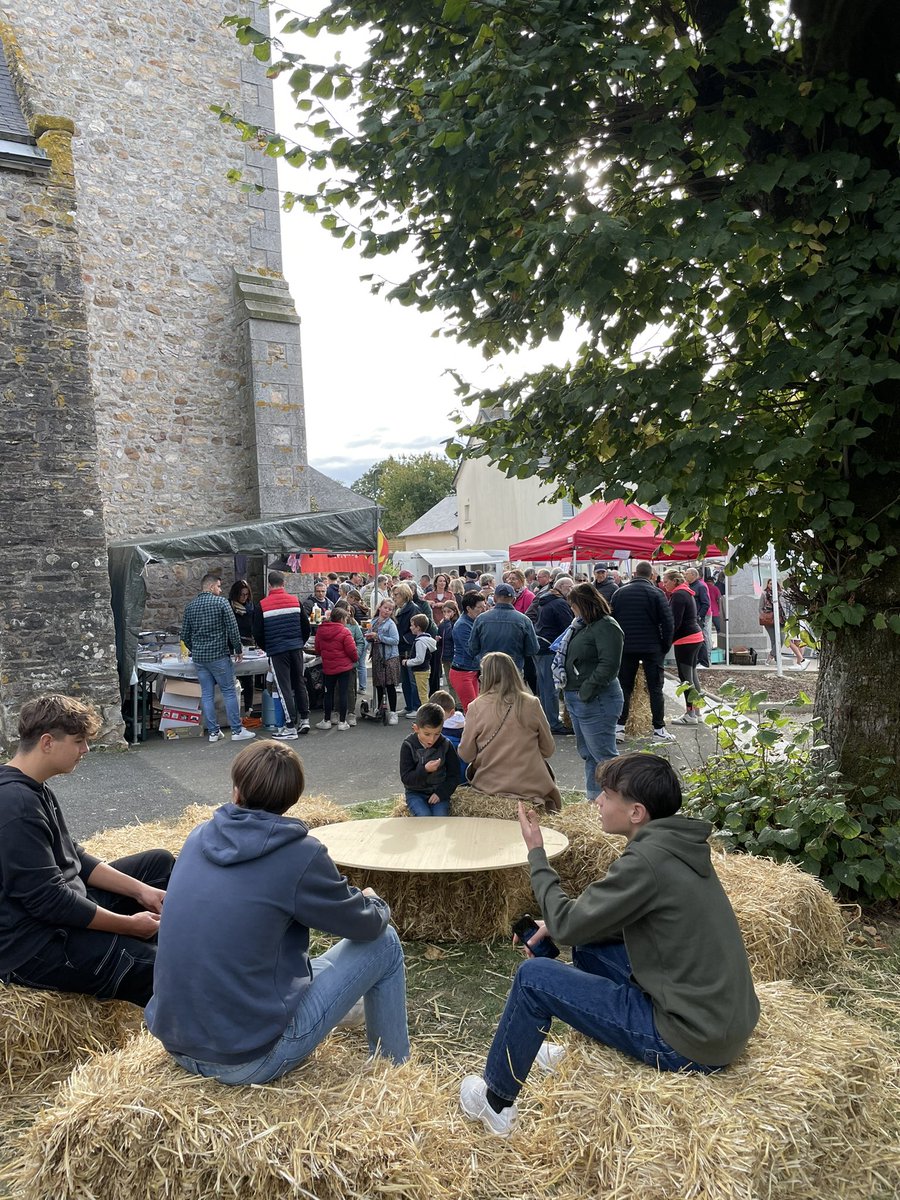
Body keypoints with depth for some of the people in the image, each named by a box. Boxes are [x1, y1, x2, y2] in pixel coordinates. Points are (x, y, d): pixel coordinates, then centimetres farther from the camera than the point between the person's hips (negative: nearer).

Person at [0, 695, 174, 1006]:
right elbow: (49, 900, -26)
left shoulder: (32, 790, 8)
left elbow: (74, 858, 12)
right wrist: (130, 925, -16)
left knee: (159, 863, 15)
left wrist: (140, 890, 2)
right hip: (32, 945, -11)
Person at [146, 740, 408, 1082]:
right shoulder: (300, 854, -18)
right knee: (383, 944, 7)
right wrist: (373, 901, 19)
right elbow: (366, 925, -4)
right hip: (249, 1062, -6)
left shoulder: (199, 837, 0)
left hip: (176, 1046, 7)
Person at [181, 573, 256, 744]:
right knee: (229, 692, 2)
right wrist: (238, 650, 1)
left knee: (207, 694, 8)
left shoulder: (190, 606, 9)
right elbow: (233, 629, -10)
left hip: (198, 657, 5)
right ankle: (237, 730, 4)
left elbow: (185, 635, 11)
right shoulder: (221, 602, -7)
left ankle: (213, 732, 11)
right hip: (219, 655, -5)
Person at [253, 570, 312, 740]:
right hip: (296, 649, 3)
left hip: (277, 651, -3)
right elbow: (306, 627, 7)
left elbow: (257, 633, -2)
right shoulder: (295, 601, 3)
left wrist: (266, 648, 16)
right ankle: (304, 720, 21)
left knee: (284, 688, 0)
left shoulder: (262, 605, -5)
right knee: (299, 684, 15)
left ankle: (291, 727, 0)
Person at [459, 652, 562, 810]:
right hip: (532, 787, 1)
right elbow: (549, 750, 3)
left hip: (490, 787, 0)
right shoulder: (532, 704, -6)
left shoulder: (476, 707, -9)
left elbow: (465, 755, -2)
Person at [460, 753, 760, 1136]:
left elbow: (566, 925, -16)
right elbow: (624, 922, 15)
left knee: (533, 976, -4)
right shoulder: (677, 845, 3)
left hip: (691, 1043, -9)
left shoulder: (648, 859, -24)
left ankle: (496, 1103, 16)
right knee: (588, 944, 20)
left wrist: (536, 853, -5)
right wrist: (558, 925, 5)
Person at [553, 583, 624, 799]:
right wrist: (569, 689, 10)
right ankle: (593, 797, 29)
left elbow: (609, 665, -25)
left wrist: (587, 690, -23)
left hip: (595, 700, -10)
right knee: (587, 753, 18)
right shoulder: (583, 625, 14)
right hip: (575, 697, 10)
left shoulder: (606, 627, -16)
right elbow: (569, 657, 20)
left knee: (602, 754, -6)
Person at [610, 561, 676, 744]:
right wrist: (666, 646, 2)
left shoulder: (620, 592, 5)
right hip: (652, 648, -3)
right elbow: (667, 622, -8)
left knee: (624, 687, 9)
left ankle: (619, 727, 6)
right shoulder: (656, 593, -5)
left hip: (625, 648, 3)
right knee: (655, 688, 4)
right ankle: (659, 729, 4)